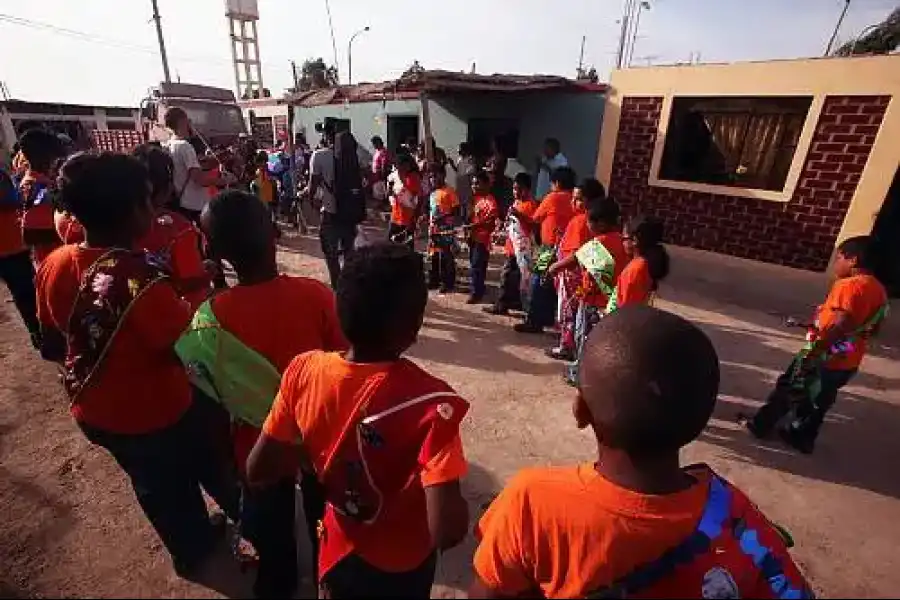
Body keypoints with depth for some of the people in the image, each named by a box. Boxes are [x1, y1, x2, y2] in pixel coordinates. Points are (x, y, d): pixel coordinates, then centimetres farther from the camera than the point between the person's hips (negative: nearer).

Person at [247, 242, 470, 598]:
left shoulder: (303, 371, -22)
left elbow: (257, 471, -11)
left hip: (338, 552, 2)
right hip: (402, 567, -2)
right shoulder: (428, 402, -35)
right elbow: (447, 532, -33)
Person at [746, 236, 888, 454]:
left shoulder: (849, 284, -19)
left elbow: (840, 325, -29)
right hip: (848, 363, 8)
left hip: (824, 358, -8)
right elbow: (873, 328, 17)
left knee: (787, 389, 9)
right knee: (817, 403, 20)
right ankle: (802, 438, 31)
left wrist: (814, 351, -28)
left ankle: (762, 425, 21)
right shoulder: (879, 290, 9)